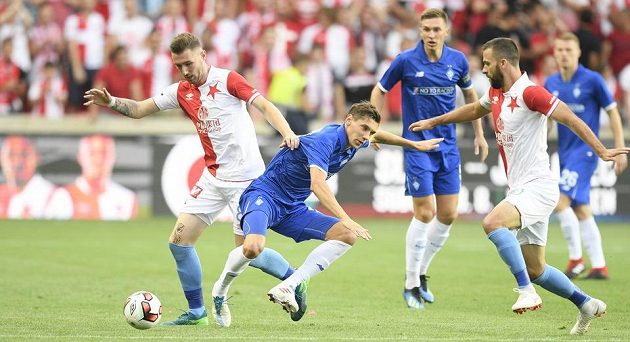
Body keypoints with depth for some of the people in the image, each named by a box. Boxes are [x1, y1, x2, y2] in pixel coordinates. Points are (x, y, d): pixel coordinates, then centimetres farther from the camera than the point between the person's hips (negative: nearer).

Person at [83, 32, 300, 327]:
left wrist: (287, 133, -32)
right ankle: (196, 311, 11)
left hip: (245, 178, -7)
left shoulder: (227, 80, -10)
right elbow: (139, 109, 11)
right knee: (179, 241, 0)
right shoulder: (181, 91, 8)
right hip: (212, 177, 7)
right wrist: (110, 102, -7)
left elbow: (265, 106, -15)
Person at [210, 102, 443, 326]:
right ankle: (221, 288, -4)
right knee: (254, 247, -37)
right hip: (264, 195, -9)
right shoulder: (324, 140, -24)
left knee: (346, 236, -9)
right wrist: (346, 220, -50)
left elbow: (376, 136, 31)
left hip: (292, 210, 9)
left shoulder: (354, 142, 5)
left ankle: (287, 287, -17)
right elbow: (317, 184, -41)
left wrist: (414, 144, 34)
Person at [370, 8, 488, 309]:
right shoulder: (405, 61, -9)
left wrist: (479, 134, 17)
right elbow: (380, 91, 4)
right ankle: (411, 284, 3)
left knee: (448, 215, 3)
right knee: (424, 213, -9)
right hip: (417, 145, -4)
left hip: (448, 147, 4)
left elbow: (469, 93, 18)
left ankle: (421, 272, 22)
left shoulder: (458, 61, 1)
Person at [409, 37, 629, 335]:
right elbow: (474, 110, 33)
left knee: (492, 222, -32)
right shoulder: (496, 93, 12)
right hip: (520, 190, 9)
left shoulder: (530, 93, -15)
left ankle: (526, 291, -27)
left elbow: (571, 119, -18)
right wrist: (434, 122, 40)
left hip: (537, 187, -9)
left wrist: (602, 151, -27)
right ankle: (586, 304, 24)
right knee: (535, 270, 9)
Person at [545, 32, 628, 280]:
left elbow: (613, 112, -4)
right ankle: (599, 266, 13)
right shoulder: (551, 84, 6)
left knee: (561, 201, -18)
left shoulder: (592, 80, -9)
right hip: (565, 152, 6)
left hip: (585, 150, -6)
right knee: (581, 211, 8)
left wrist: (620, 149, -6)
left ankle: (576, 258, -7)